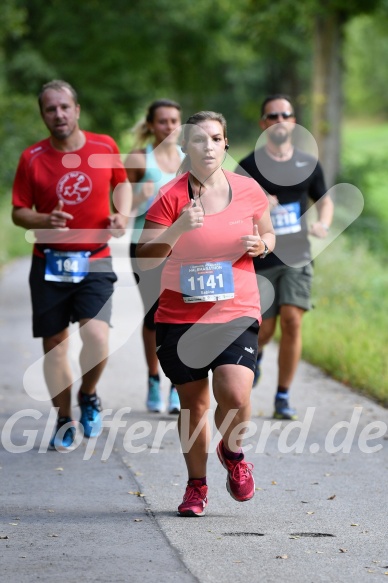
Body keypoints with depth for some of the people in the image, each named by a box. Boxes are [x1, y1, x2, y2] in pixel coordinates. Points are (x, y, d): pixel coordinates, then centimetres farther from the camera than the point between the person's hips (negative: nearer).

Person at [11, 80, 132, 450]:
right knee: (54, 344, 5)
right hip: (49, 263, 1)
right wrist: (45, 221, -19)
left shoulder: (105, 147, -1)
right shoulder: (32, 158, -4)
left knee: (97, 338, -18)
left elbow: (121, 183, 18)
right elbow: (18, 212, 1)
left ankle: (88, 396, 12)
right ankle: (64, 420, 22)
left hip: (95, 261, -1)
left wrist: (122, 214, 0)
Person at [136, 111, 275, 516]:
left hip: (236, 314, 0)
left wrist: (261, 245, -3)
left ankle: (233, 452, 15)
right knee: (193, 404, 5)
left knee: (234, 395, -18)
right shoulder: (170, 197, -5)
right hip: (180, 316, 0)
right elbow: (144, 260, -9)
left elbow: (267, 233, 20)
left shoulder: (249, 191, 2)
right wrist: (177, 229, -24)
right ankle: (196, 485, 27)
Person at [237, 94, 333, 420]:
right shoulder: (249, 167, -2)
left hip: (297, 257, 1)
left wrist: (323, 225, -1)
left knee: (292, 321, -13)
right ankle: (254, 355, 41)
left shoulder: (308, 164, 6)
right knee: (264, 329, 3)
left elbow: (324, 200, 20)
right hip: (261, 259, -1)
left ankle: (283, 397, -4)